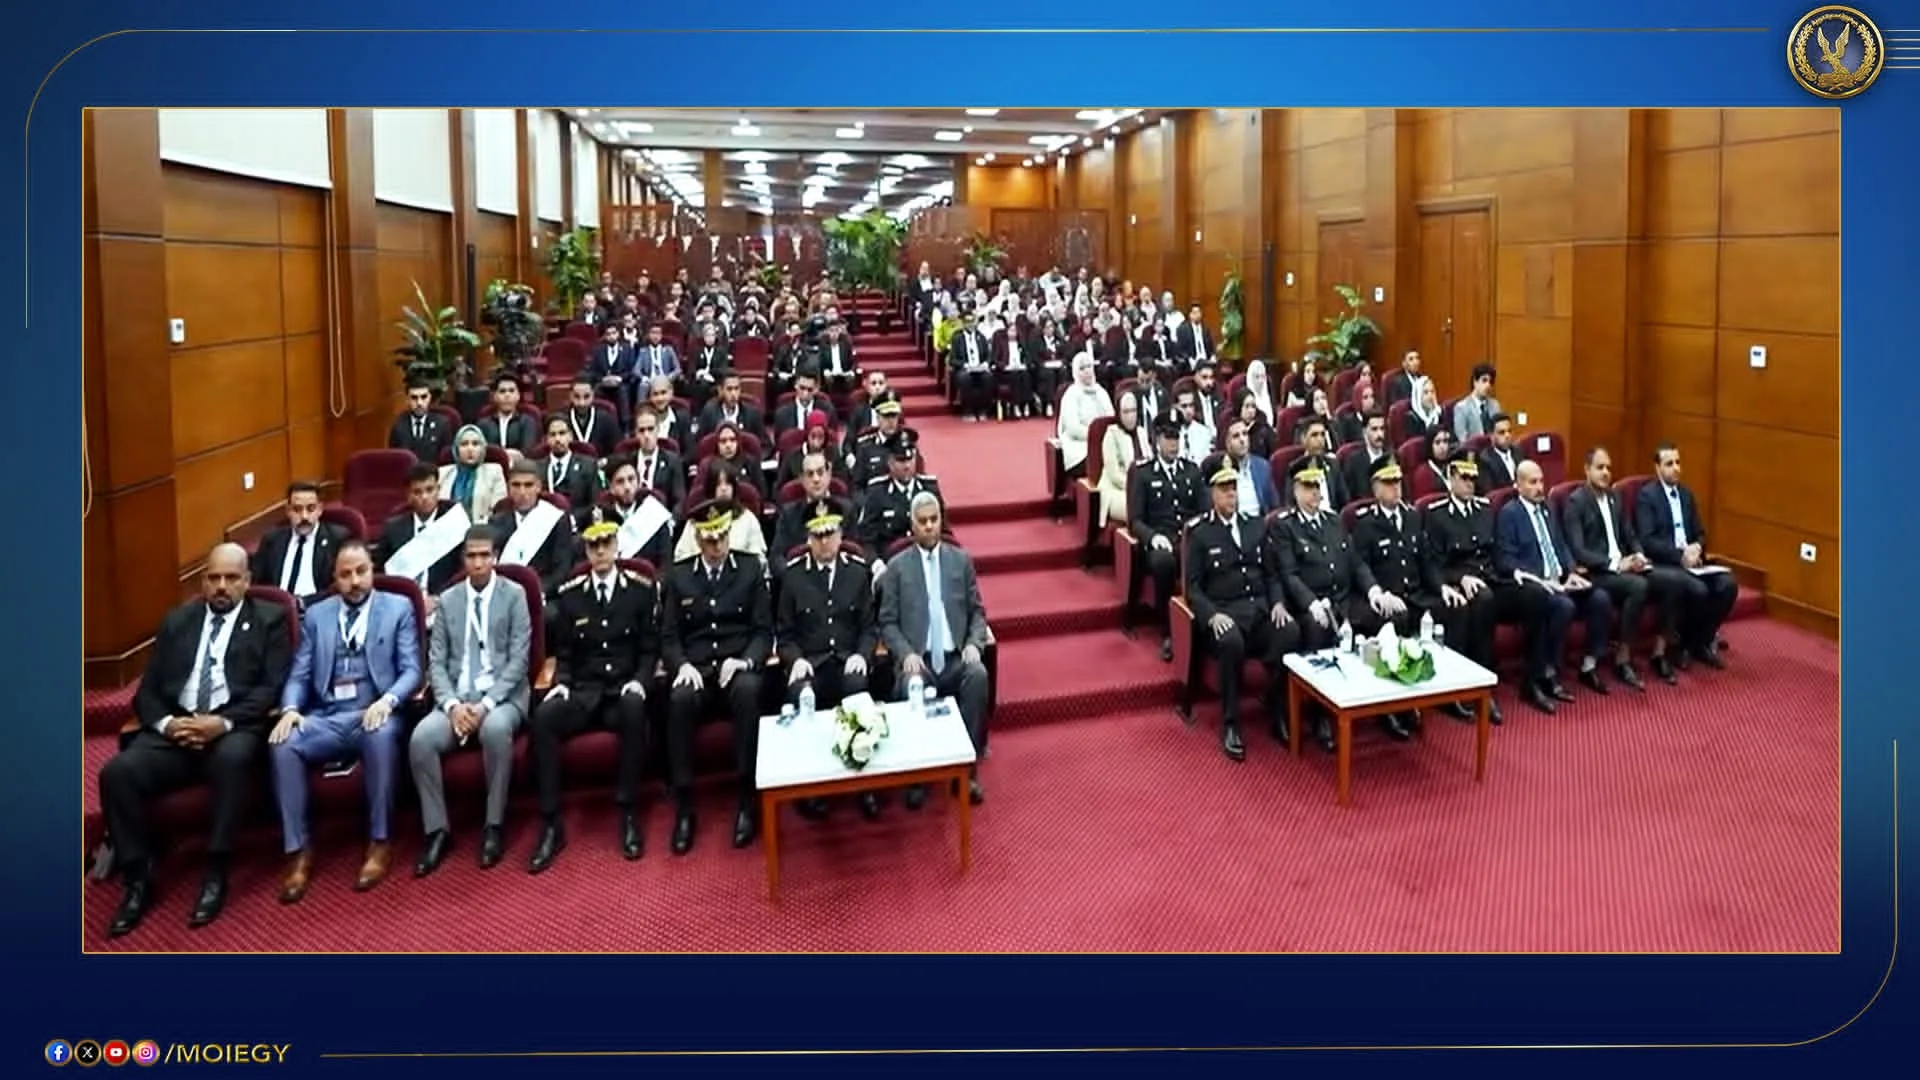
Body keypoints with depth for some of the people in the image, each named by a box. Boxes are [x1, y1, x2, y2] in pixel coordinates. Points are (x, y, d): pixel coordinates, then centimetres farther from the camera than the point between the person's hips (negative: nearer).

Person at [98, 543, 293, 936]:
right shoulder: (176, 621, 19)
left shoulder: (269, 619, 8)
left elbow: (273, 686, -2)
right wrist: (165, 723, -9)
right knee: (117, 772, -24)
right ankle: (138, 878, -7)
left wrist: (225, 722, -18)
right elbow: (147, 690, 14)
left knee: (231, 758, -37)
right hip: (175, 727, 4)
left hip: (235, 727, -4)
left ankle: (216, 873, -22)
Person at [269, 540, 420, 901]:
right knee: (282, 745, -27)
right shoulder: (316, 614, 17)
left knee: (381, 735, -37)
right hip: (325, 718, 3)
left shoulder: (398, 608, 8)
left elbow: (411, 670, 0)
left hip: (373, 714, -3)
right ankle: (299, 852, -15)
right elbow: (299, 675, 11)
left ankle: (379, 843, -21)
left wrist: (386, 701, -20)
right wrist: (290, 709, -11)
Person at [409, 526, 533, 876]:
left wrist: (487, 704, -17)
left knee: (496, 729, -37)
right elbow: (436, 662, 7)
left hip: (502, 695, -3)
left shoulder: (514, 595, 3)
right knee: (420, 738, -26)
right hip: (457, 696, 3)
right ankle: (437, 830, -11)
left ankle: (494, 826, -20)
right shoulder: (448, 600, 13)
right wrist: (452, 704, -12)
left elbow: (519, 659, -4)